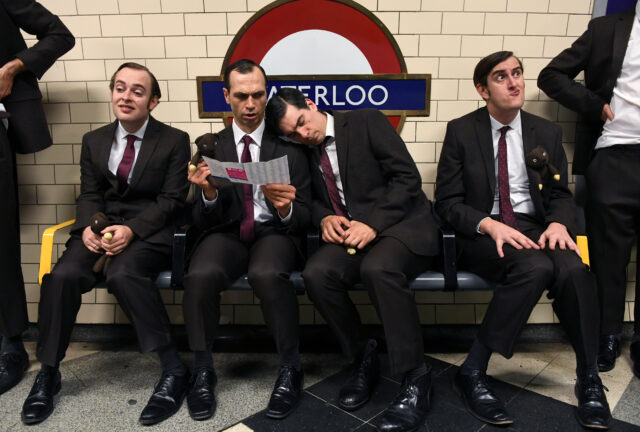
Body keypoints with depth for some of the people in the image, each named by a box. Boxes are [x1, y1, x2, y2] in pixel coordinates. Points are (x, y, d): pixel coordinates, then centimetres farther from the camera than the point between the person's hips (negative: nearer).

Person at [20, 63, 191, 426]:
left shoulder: (175, 141, 1)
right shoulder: (94, 141, 15)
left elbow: (172, 200, -6)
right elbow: (89, 195, 12)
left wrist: (131, 230, -20)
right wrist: (89, 226, -12)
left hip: (151, 229, -4)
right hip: (100, 225, 4)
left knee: (123, 275, -34)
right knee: (62, 275, -24)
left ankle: (174, 368, -23)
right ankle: (48, 372, -3)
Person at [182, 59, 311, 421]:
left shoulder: (289, 145, 3)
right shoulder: (211, 146, 7)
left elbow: (304, 216, 1)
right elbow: (204, 220, 3)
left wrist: (287, 209, -23)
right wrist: (209, 194, -20)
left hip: (275, 232, -1)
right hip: (227, 233, 2)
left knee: (267, 274, -35)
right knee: (200, 276, -31)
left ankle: (290, 370, -13)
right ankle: (203, 372, -7)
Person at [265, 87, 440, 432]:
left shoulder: (367, 122, -2)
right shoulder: (305, 152, 14)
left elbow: (407, 176, -9)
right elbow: (313, 200, 18)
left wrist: (373, 223, -20)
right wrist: (324, 217, -6)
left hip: (399, 225, -4)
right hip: (348, 233, 5)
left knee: (378, 267, -36)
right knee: (316, 272, -26)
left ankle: (415, 377, -20)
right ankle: (362, 357, -3)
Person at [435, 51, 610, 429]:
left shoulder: (547, 133, 11)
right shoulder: (461, 131, 1)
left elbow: (560, 195, 12)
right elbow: (448, 201, -3)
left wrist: (559, 222, -12)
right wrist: (489, 225, -21)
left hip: (535, 229, 4)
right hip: (482, 233, -3)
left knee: (574, 269, -29)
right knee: (536, 268, -33)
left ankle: (589, 380, -10)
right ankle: (473, 371, -21)